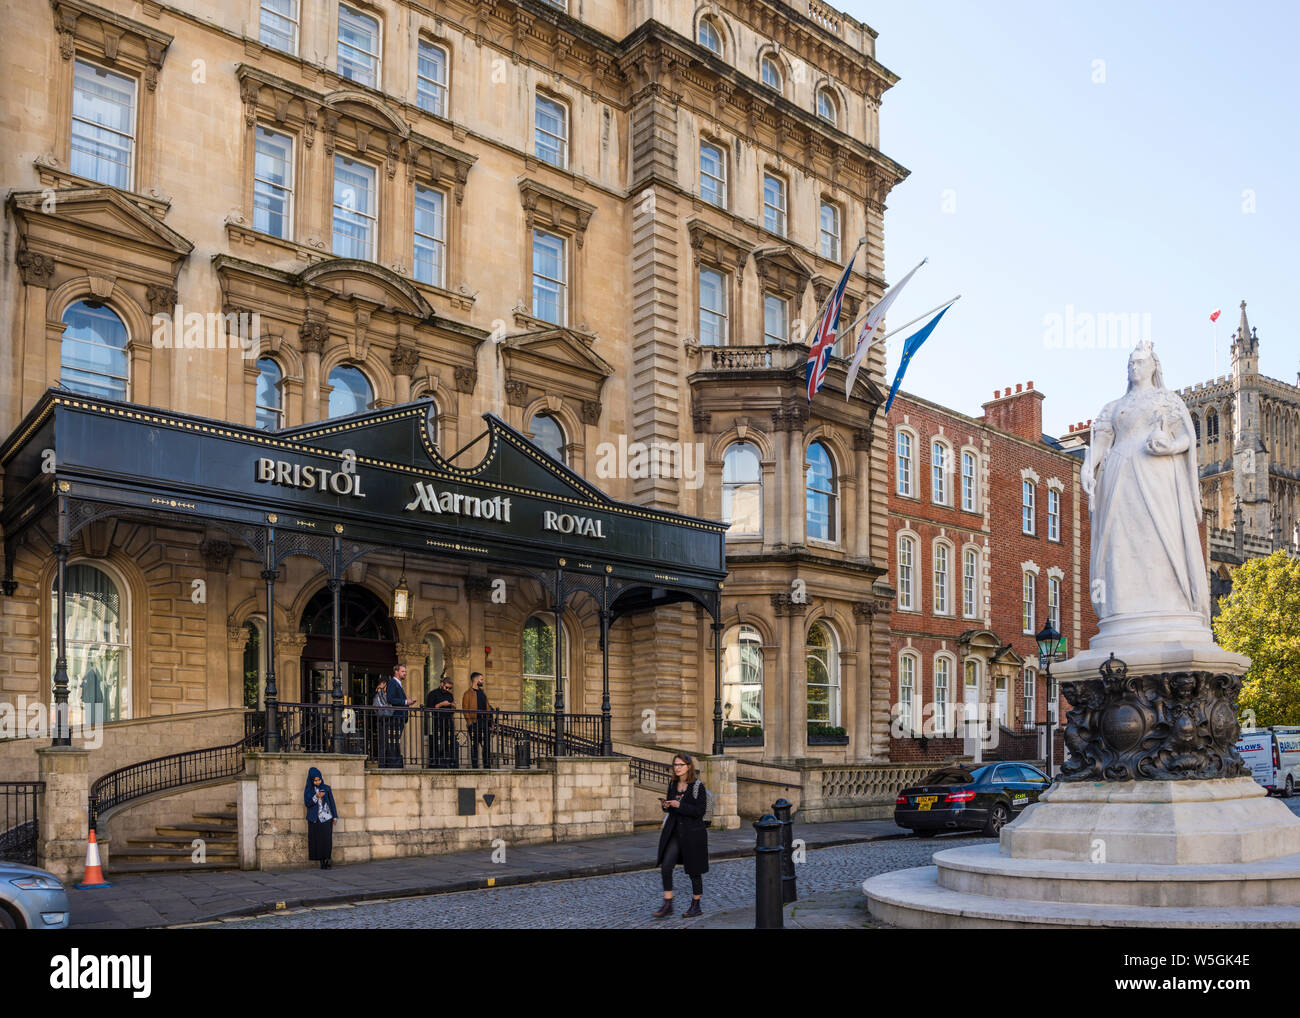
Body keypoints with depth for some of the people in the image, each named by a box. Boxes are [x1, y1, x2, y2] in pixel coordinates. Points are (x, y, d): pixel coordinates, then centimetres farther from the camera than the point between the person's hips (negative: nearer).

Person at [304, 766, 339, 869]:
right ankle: (322, 862, -1)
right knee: (317, 839, -5)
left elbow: (332, 802, 8)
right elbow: (306, 803, -2)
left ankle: (326, 860, -6)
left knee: (327, 839, -9)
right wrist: (316, 797, -17)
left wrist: (335, 816, 5)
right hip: (315, 818, 0)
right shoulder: (308, 790, 6)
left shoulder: (326, 788, 6)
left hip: (326, 817, 0)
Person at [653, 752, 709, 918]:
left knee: (694, 870, 6)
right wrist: (665, 805, -6)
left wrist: (679, 805, -24)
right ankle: (667, 904, 0)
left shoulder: (697, 785, -10)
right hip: (674, 831, 5)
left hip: (693, 833, -5)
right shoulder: (672, 783, 8)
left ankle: (696, 906, 20)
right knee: (665, 866, -8)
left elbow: (700, 811, -16)